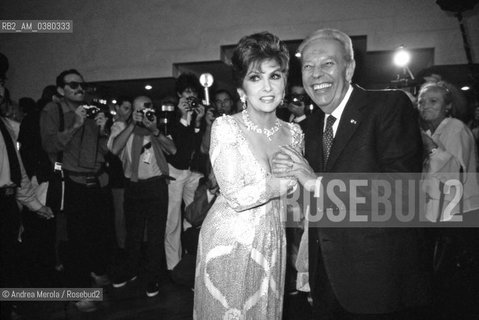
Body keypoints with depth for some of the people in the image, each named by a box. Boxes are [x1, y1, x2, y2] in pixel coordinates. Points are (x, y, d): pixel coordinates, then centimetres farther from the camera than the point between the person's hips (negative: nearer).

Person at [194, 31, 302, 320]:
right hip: (228, 247, -4)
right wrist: (286, 180, -14)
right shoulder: (225, 127, -13)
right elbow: (235, 197, -18)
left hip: (273, 247, 5)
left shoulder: (294, 133, 2)